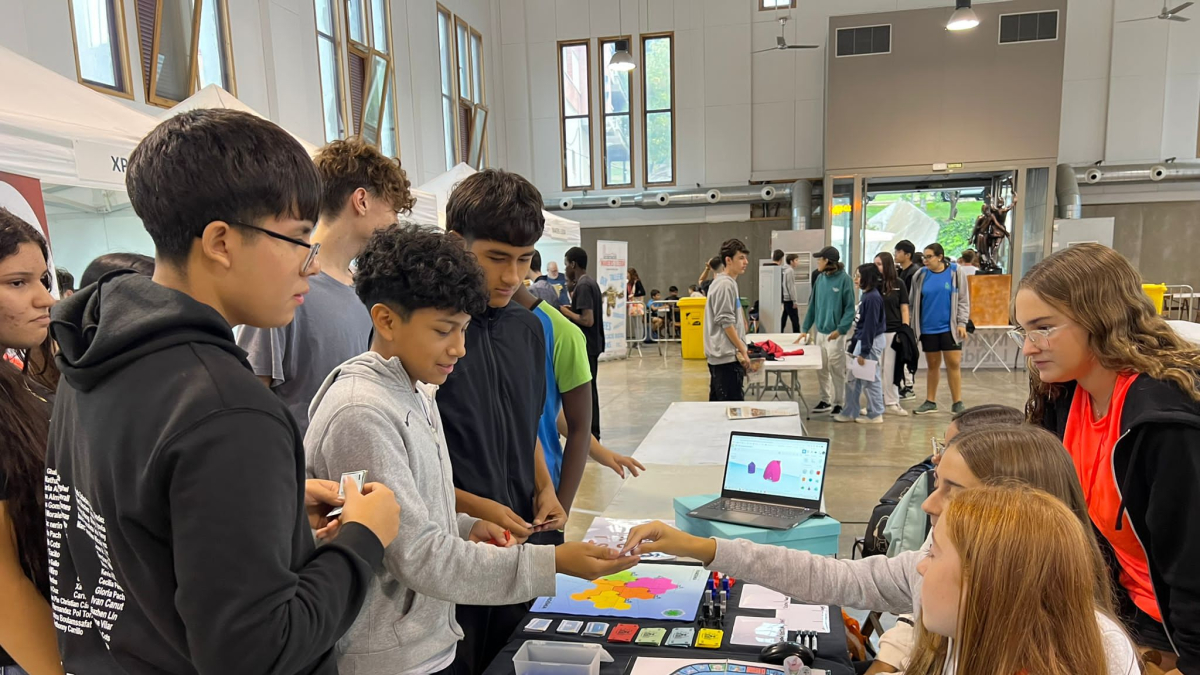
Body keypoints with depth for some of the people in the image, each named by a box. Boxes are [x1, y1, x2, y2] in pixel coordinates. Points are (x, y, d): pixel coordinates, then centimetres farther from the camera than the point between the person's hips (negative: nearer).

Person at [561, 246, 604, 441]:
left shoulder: (583, 286, -17)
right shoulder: (591, 283, 12)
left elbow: (587, 320, -24)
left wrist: (566, 312, -11)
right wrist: (574, 304, 12)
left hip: (585, 346, -10)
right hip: (591, 344, 10)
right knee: (589, 390, 15)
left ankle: (591, 436, 3)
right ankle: (593, 434, 23)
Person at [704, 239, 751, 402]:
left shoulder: (725, 282, 17)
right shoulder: (725, 284, -14)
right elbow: (726, 322, -18)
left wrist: (741, 349, 21)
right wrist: (742, 351, -14)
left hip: (720, 355, 10)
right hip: (727, 356, -10)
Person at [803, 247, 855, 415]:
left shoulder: (844, 279, -11)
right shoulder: (820, 278, 7)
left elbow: (850, 308, -11)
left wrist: (840, 329, -21)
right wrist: (805, 328, 11)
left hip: (835, 333, -6)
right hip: (819, 331, 6)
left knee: (836, 370, 2)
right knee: (821, 369, 12)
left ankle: (839, 403, 15)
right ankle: (825, 401, 25)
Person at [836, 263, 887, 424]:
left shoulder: (873, 298, -18)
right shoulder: (867, 296, 10)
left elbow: (870, 326, -19)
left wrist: (863, 351, -18)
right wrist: (854, 345, 18)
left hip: (871, 342, -10)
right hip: (863, 340, 10)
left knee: (871, 379, 1)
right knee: (853, 379, 12)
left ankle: (875, 415, 13)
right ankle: (849, 413, 19)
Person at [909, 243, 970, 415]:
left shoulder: (956, 273, -3)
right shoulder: (920, 275, 2)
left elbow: (964, 300, -1)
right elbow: (911, 301, 7)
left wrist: (962, 323, -8)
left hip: (950, 327, -2)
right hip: (928, 328, 2)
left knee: (954, 364, -1)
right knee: (932, 364, 10)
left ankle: (957, 402, 9)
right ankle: (930, 402, 19)